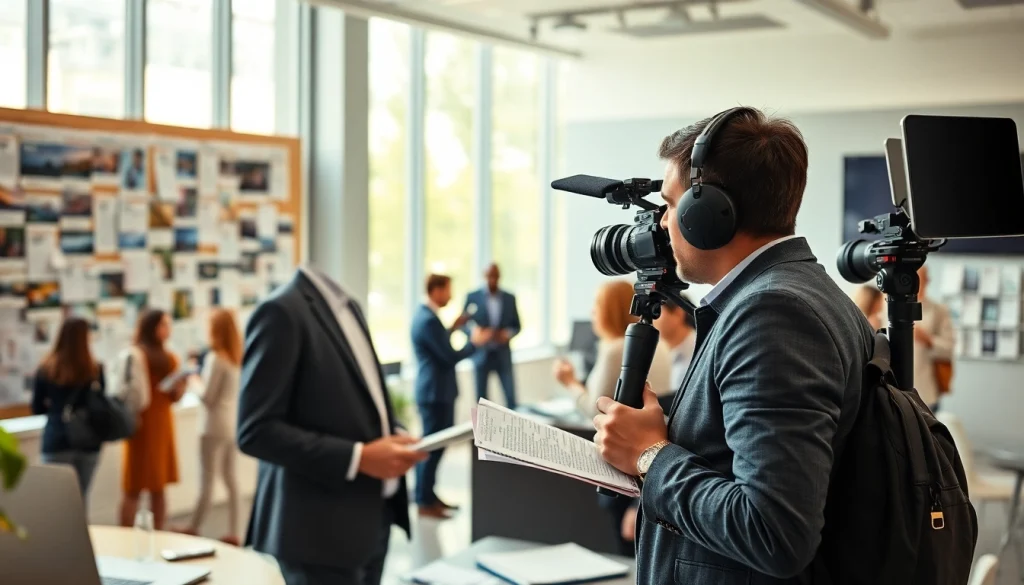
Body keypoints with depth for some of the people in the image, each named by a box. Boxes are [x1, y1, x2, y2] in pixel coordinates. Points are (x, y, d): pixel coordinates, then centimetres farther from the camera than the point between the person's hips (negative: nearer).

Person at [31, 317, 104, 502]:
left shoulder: (45, 370, -4)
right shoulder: (95, 370, -7)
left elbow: (37, 409, 3)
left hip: (57, 442, -1)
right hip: (88, 442, 1)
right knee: (81, 498, 12)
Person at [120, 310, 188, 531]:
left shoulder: (170, 358, 11)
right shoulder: (136, 355, -8)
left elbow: (175, 398, 11)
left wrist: (180, 386, -8)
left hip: (163, 425, 6)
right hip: (142, 425, -6)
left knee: (158, 488, 9)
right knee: (134, 488, -2)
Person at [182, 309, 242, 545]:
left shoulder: (215, 357, -15)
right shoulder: (237, 357, 7)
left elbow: (207, 396, -13)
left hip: (215, 425, -8)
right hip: (233, 422, 8)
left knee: (207, 480, 0)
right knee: (230, 478, 10)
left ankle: (194, 528, 10)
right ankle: (233, 532, 13)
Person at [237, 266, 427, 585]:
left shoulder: (347, 305, 12)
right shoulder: (283, 310, -15)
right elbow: (256, 432, -18)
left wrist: (392, 436, 2)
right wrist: (357, 457, -21)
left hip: (371, 521, 8)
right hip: (321, 531, -8)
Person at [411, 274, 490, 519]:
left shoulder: (424, 315, 10)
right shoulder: (428, 319, -21)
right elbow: (450, 357, -20)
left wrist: (452, 329, 15)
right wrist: (474, 342, -6)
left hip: (434, 390, 11)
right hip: (436, 392, -11)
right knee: (433, 446, -3)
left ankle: (428, 495, 26)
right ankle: (424, 503, 4)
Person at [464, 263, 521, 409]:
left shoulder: (509, 298, 5)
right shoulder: (473, 297, -1)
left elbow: (517, 325, 11)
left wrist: (508, 333, -11)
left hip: (503, 355, 1)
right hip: (481, 355, -1)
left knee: (511, 397, -4)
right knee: (481, 399, 5)